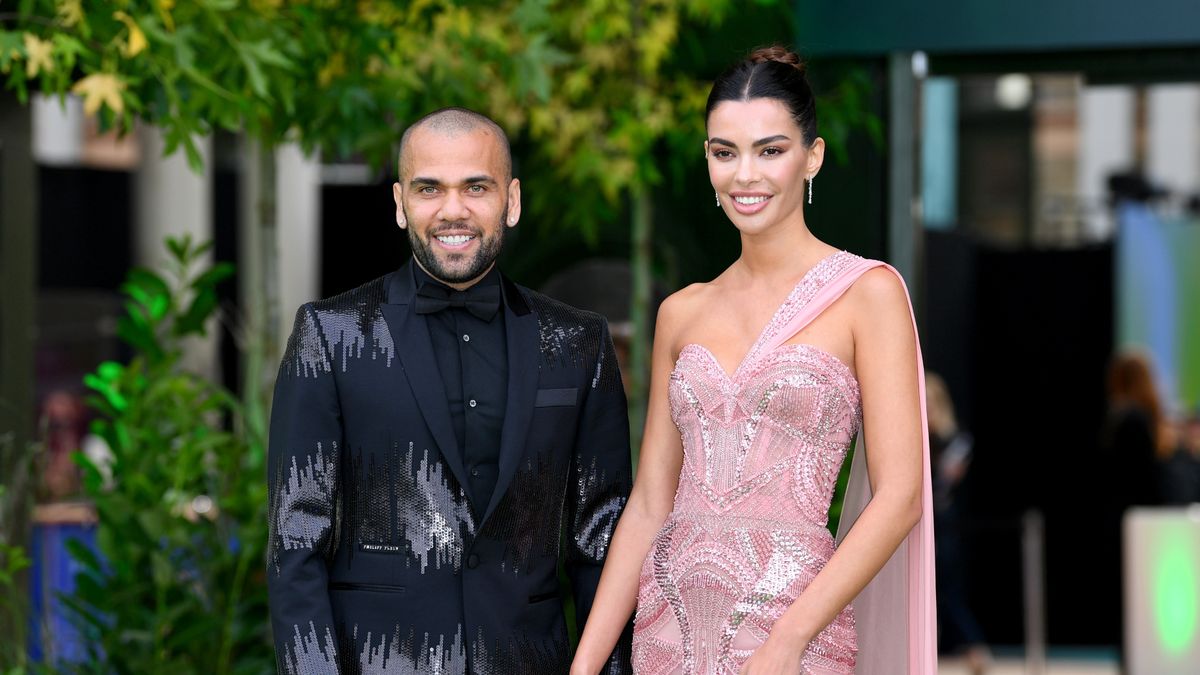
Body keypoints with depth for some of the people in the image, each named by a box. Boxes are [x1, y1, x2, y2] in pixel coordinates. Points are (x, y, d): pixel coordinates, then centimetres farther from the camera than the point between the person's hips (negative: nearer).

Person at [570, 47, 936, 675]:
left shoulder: (868, 292, -4)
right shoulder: (682, 313, 9)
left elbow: (900, 496, -10)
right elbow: (649, 503, 10)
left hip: (793, 620, -4)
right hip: (671, 619, 4)